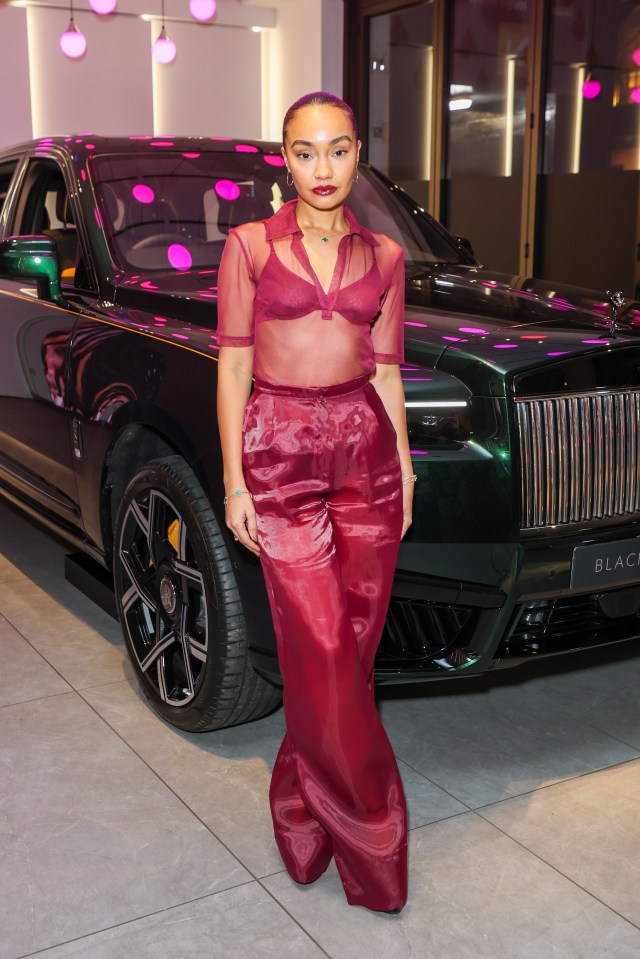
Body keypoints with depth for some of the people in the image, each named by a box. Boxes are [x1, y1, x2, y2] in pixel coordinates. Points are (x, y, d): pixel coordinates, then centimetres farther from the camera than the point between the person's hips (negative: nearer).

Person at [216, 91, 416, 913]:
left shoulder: (383, 257, 9)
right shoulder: (251, 245, 1)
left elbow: (386, 372, 12)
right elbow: (232, 367, -1)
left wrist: (404, 471, 9)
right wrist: (235, 482, -5)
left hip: (367, 449, 4)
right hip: (282, 453, -3)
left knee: (352, 648, 6)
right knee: (322, 651, -3)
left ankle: (303, 806, 28)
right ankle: (369, 837, 14)